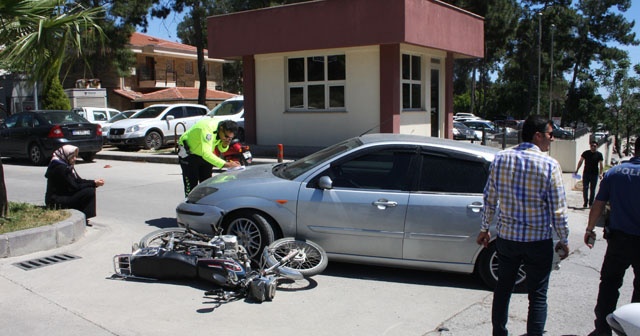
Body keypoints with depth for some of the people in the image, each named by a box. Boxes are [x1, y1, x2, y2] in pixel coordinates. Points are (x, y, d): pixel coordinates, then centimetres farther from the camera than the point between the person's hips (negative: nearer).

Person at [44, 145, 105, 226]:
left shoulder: (68, 166, 11)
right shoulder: (60, 168, -19)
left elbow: (79, 180, 12)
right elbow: (74, 187, -20)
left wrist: (94, 182, -4)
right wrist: (93, 183, -17)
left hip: (64, 196, 10)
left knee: (90, 188, 7)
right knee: (90, 191, -19)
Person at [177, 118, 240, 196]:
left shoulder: (226, 132, -14)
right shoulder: (208, 129, -39)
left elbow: (222, 150, 2)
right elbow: (206, 153, -49)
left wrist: (225, 145, -23)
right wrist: (226, 164, -56)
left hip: (205, 156, 7)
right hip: (189, 154, -7)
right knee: (191, 187, -9)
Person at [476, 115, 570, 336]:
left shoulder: (500, 159, -2)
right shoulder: (549, 165, -13)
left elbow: (490, 200, 3)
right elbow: (558, 210, -9)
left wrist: (484, 229, 14)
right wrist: (564, 240, 4)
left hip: (506, 237, 4)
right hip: (538, 241, -3)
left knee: (503, 289, 17)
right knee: (538, 295, 8)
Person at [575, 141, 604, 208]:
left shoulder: (599, 154, 0)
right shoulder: (585, 153, 0)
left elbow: (601, 165, 1)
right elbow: (581, 161, 8)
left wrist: (601, 174, -10)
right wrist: (577, 169, 1)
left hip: (594, 174, 0)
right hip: (586, 173, 0)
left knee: (592, 189, 6)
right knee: (585, 188, -2)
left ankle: (591, 203, 15)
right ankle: (585, 203, 6)